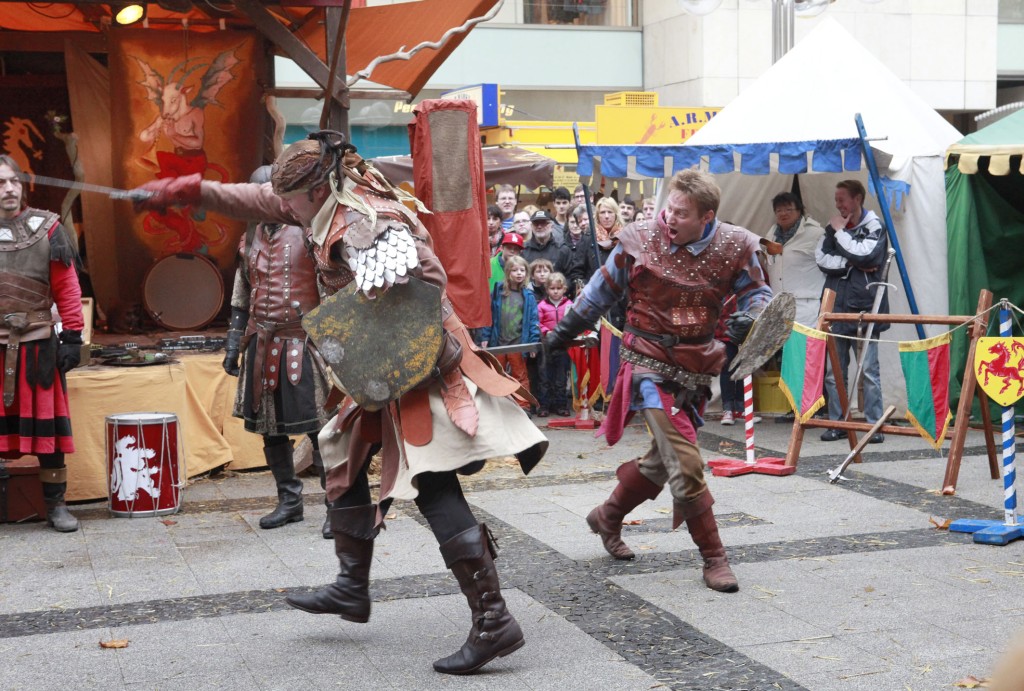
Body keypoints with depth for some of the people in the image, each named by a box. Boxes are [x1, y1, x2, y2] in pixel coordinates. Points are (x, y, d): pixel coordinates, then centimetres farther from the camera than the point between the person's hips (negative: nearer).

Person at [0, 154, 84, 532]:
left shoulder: (47, 229, 2)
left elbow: (67, 287, 1)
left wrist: (72, 336, -4)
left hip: (37, 343, -1)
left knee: (47, 423, 4)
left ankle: (56, 505, 13)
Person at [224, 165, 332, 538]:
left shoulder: (307, 231, -4)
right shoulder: (250, 239, 14)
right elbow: (241, 297, 19)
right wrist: (234, 340, 16)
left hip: (303, 343, -6)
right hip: (262, 345, 6)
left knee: (318, 425, -8)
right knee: (270, 426, 10)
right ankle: (289, 501, 22)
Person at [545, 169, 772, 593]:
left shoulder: (733, 248, -5)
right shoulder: (640, 240, -7)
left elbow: (757, 292, 5)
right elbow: (602, 290, 7)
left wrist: (752, 317, -19)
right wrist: (564, 331, 14)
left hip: (696, 367, 4)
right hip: (649, 362, -3)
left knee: (663, 460, 15)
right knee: (685, 463, -13)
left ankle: (608, 517, 40)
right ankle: (713, 557, -1)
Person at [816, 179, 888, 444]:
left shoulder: (874, 227, 3)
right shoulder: (833, 228, 15)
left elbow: (862, 254, -14)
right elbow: (821, 258, 1)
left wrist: (840, 231, -3)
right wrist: (853, 264, -10)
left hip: (864, 308, -4)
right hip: (836, 307, 4)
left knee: (869, 370, -5)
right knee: (833, 370, 5)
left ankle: (874, 425, -1)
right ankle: (836, 423, 12)